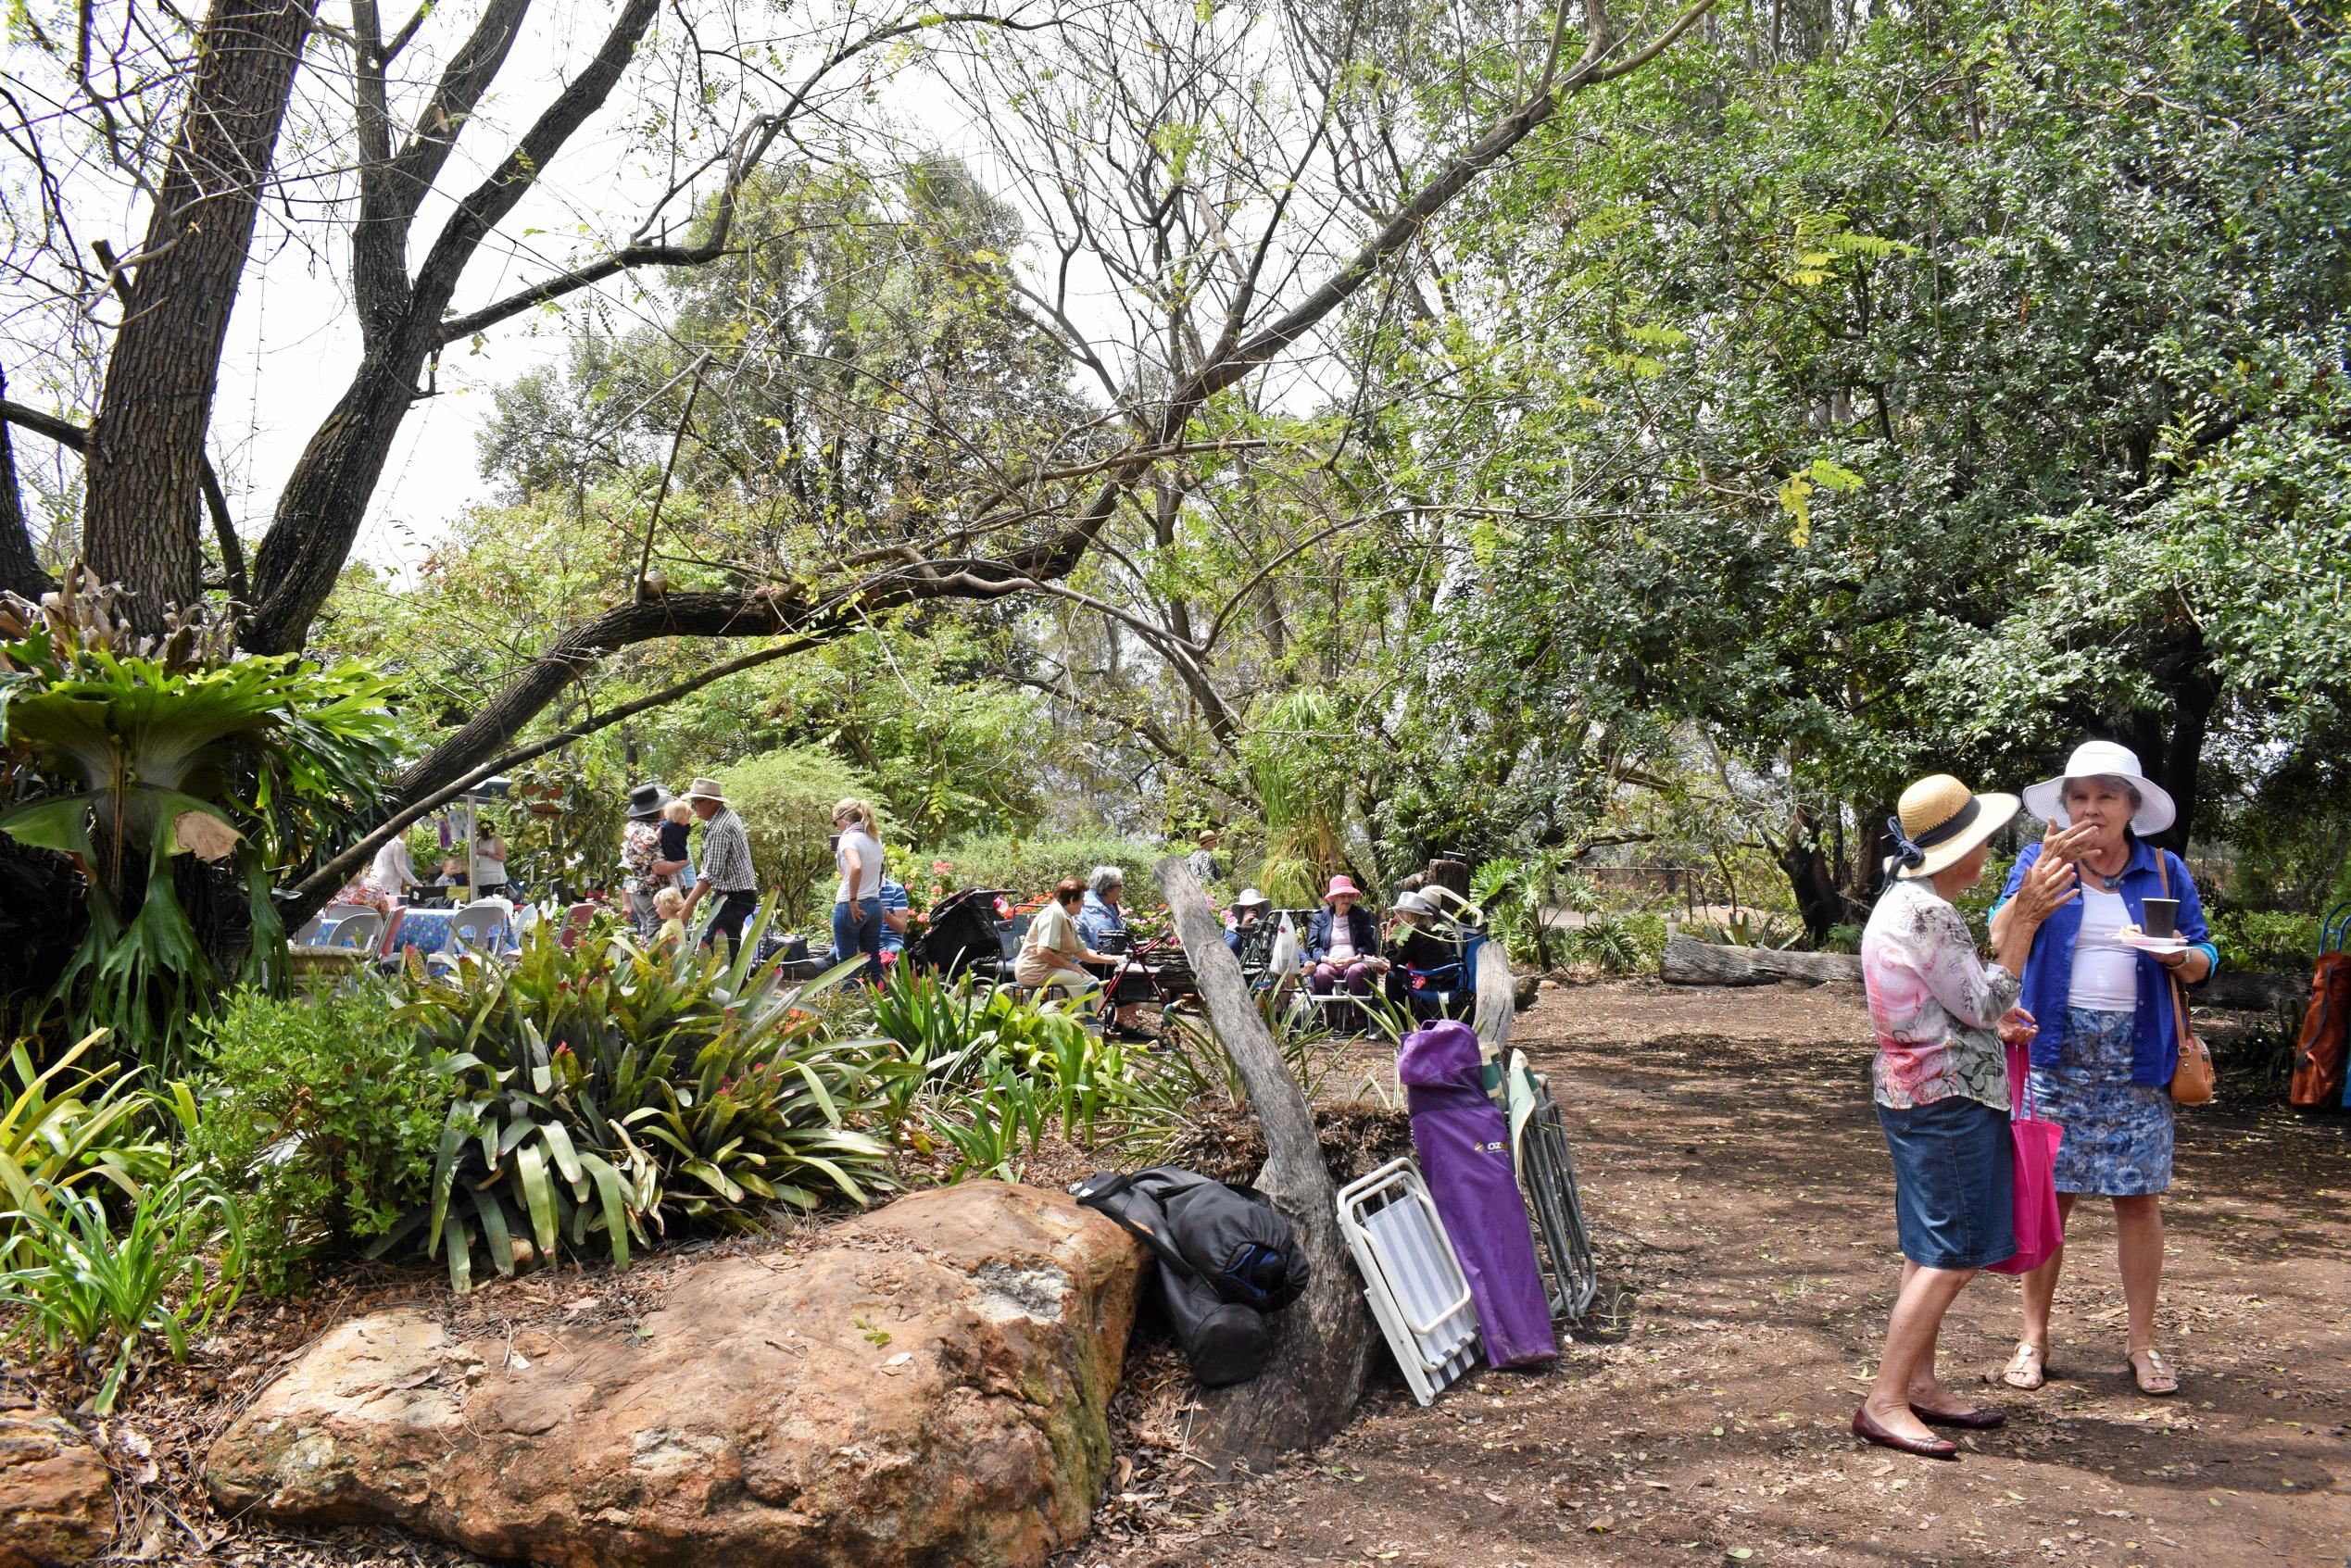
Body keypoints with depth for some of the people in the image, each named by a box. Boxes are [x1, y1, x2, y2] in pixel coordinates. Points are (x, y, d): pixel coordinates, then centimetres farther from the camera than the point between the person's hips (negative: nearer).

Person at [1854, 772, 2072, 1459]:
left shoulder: (1903, 902, 13)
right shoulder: (1928, 915, -20)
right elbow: (1984, 1004, -17)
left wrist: (1994, 1022, 14)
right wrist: (2026, 920, -15)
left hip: (1915, 1094, 11)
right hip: (1946, 1101, -11)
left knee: (1932, 1250, 16)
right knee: (1953, 1256, -8)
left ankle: (1920, 1383, 24)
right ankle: (1885, 1402, -7)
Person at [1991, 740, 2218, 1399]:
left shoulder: (2165, 871, 7)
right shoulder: (2039, 858, 3)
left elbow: (2204, 961, 10)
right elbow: (2001, 938, -11)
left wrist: (2180, 956, -13)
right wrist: (2047, 869, -20)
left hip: (2136, 1060, 1)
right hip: (2054, 1053, -1)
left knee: (2139, 1199, 4)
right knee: (2046, 1196, 2)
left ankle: (2142, 1343, 18)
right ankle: (2033, 1338, 13)